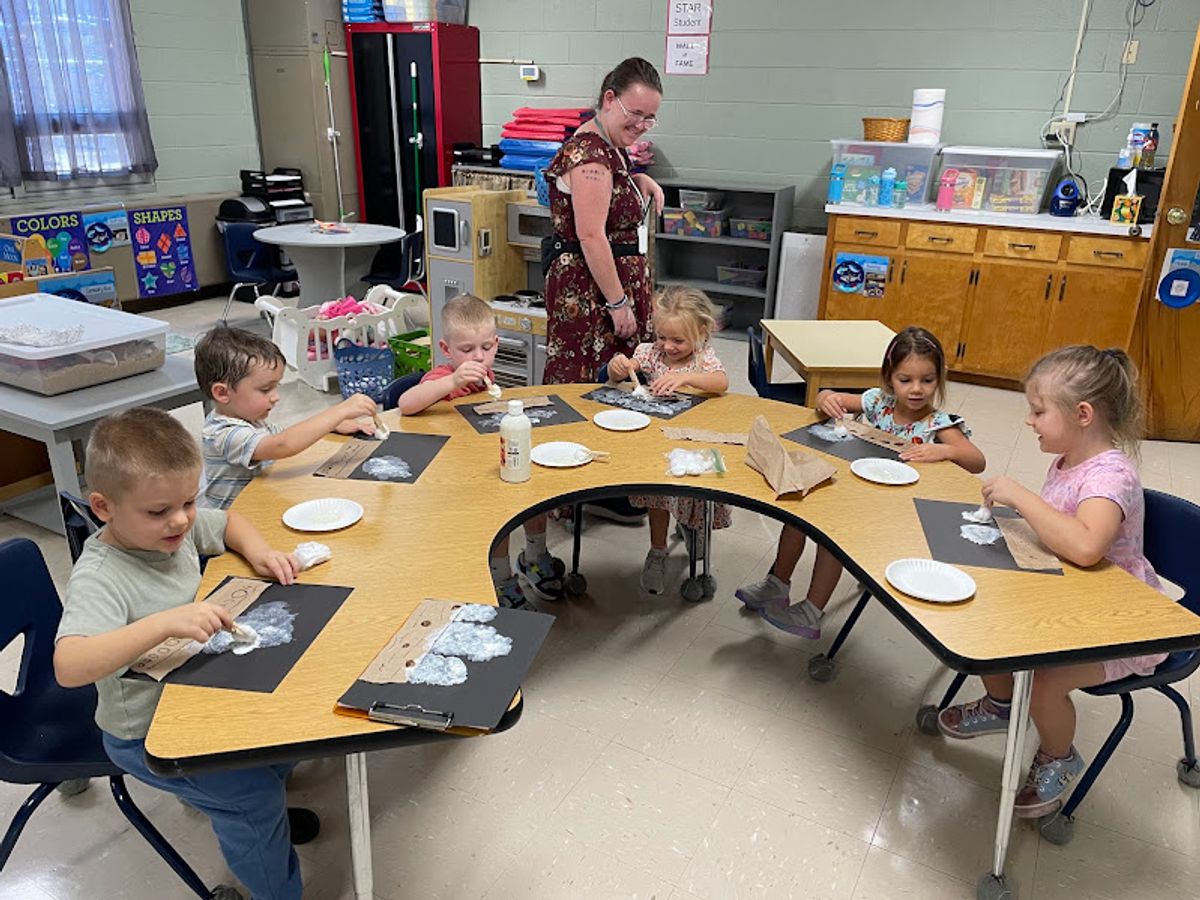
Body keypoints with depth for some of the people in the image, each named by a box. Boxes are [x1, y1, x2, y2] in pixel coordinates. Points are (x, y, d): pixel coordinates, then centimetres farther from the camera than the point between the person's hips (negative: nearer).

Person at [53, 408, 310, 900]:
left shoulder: (177, 525, -8)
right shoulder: (98, 579, -30)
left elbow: (229, 522, 12)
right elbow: (69, 665, -44)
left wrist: (258, 551, -9)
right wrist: (163, 623, -51)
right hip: (145, 733, -8)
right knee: (254, 793, -17)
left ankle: (264, 806, 37)